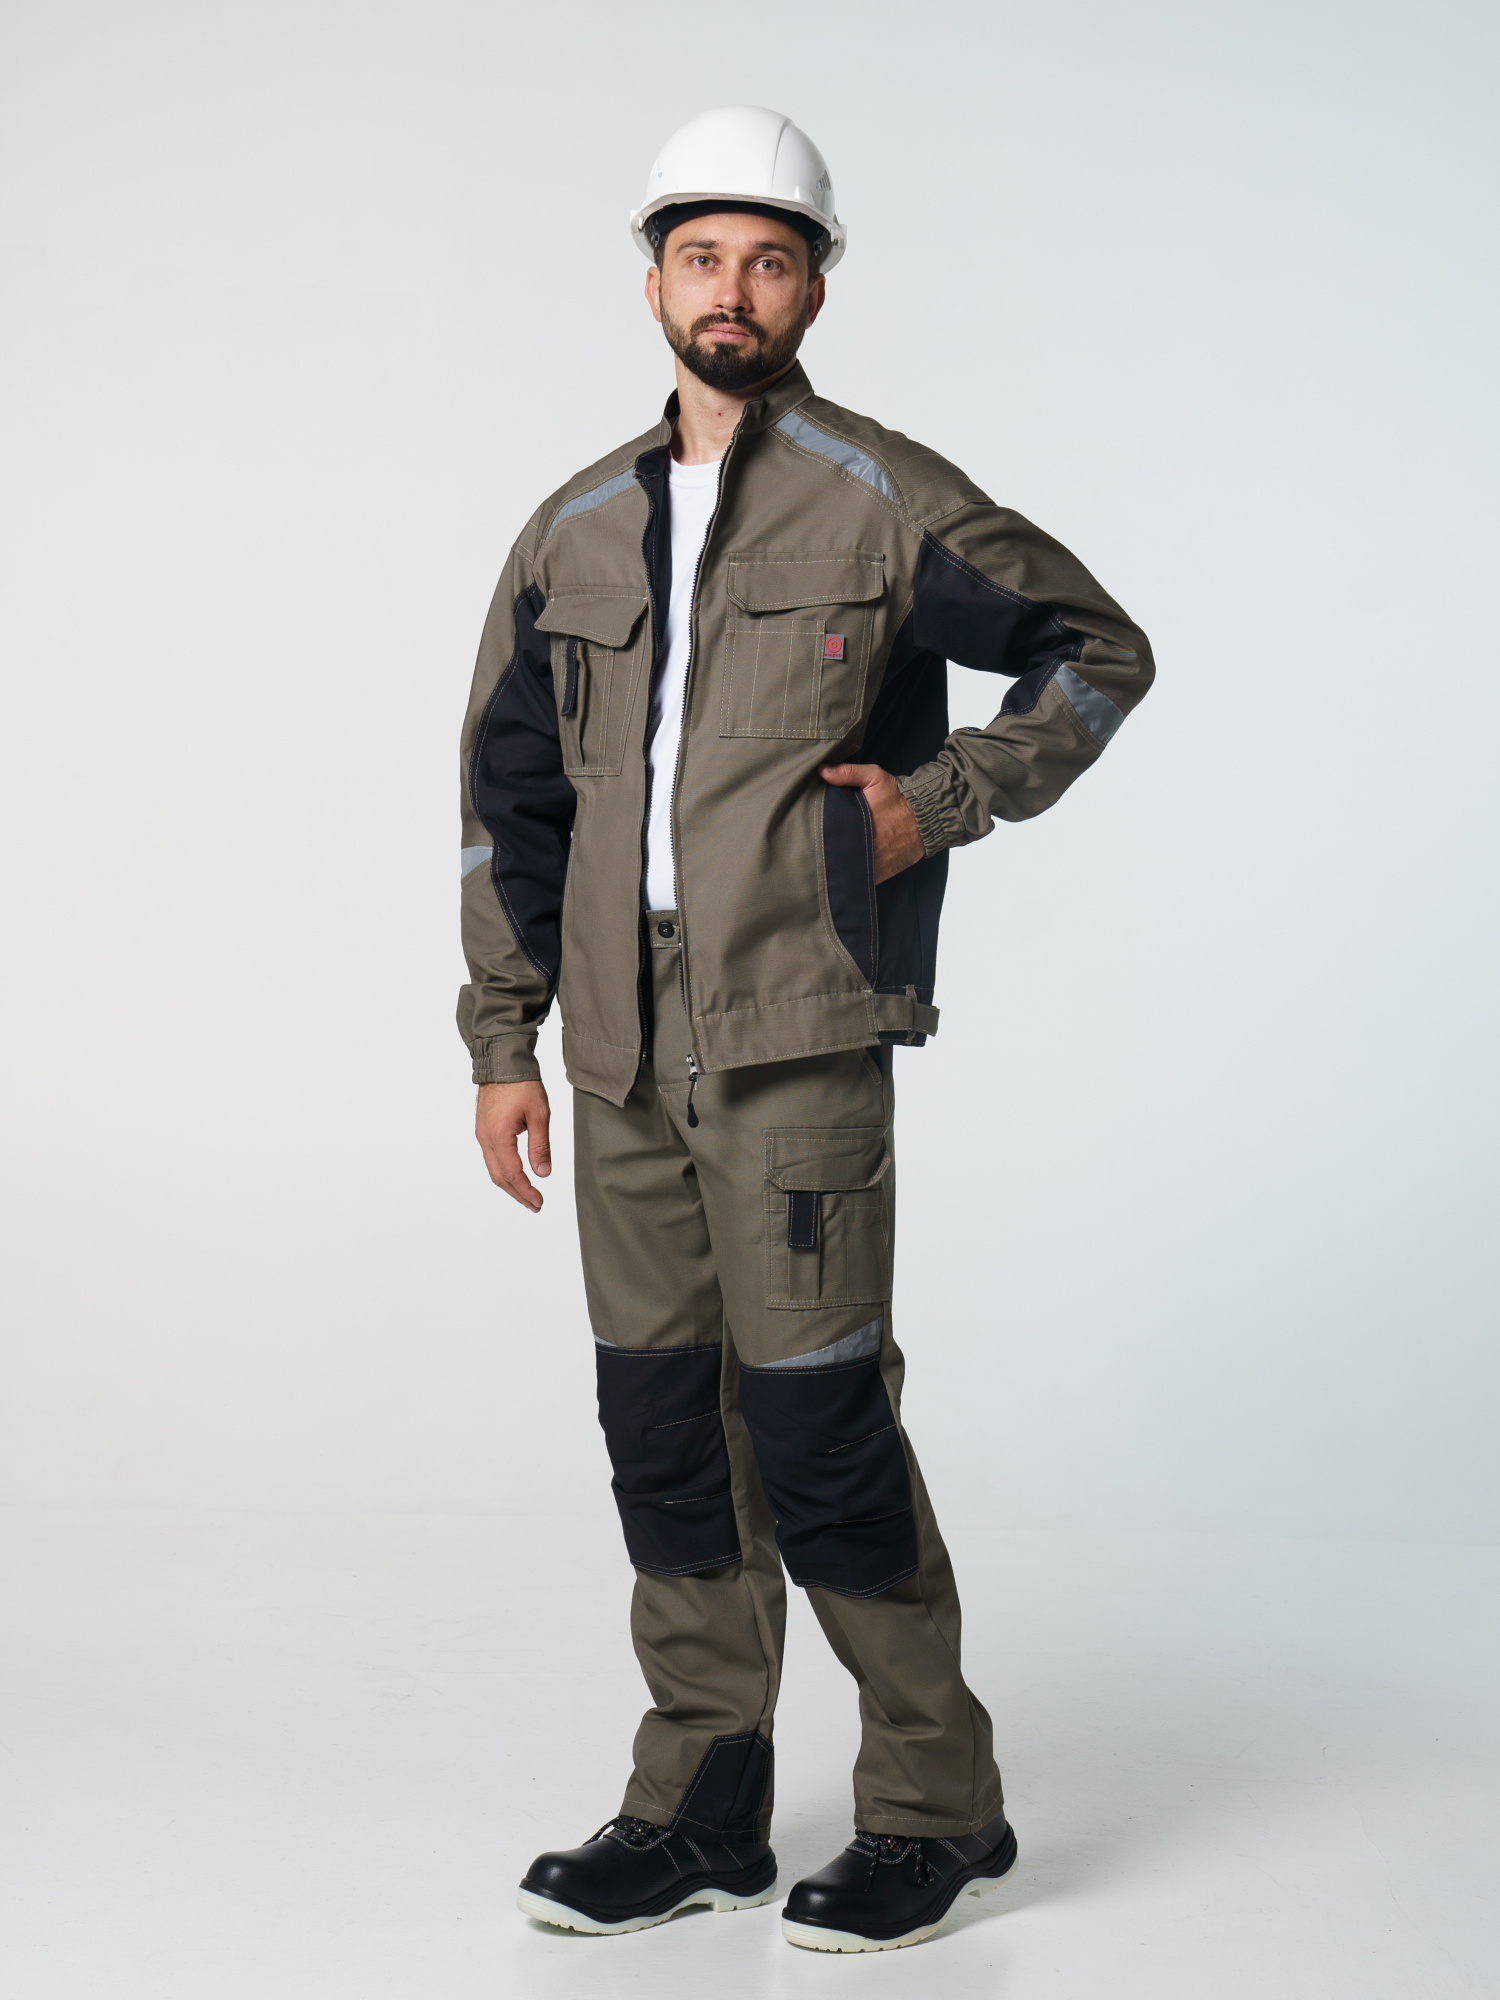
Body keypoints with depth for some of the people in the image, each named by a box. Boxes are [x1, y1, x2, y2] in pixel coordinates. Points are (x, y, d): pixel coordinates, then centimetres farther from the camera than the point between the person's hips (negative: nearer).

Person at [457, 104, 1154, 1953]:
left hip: (799, 1035, -5)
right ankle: (700, 1812, 21)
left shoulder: (884, 502, 0)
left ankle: (934, 1806, 9)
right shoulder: (575, 533, 13)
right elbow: (511, 794, 17)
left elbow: (1100, 651, 6)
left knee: (814, 1420, -7)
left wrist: (947, 800, -6)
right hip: (626, 1053, 6)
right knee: (660, 1421, 9)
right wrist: (503, 1043, 13)